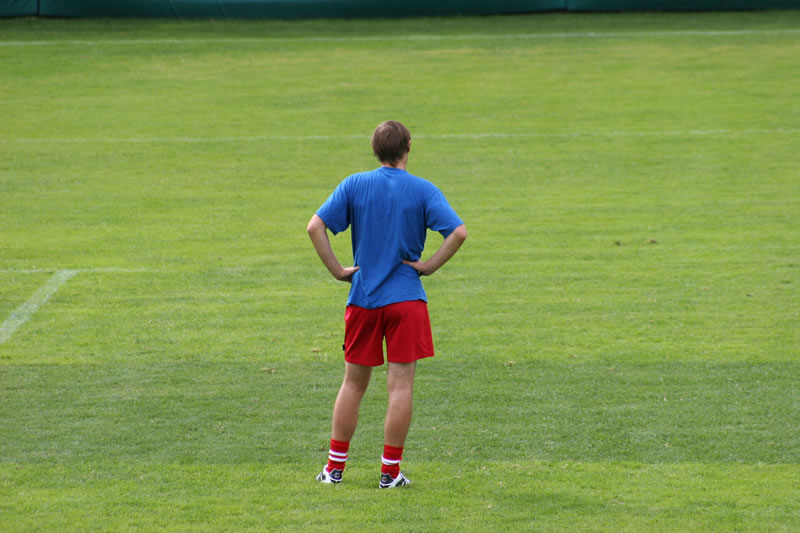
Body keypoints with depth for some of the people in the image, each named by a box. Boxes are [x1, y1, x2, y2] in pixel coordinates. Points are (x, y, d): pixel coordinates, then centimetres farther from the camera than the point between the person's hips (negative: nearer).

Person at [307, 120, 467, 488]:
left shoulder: (354, 185, 2)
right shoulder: (423, 190, -3)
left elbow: (315, 227, -6)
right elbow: (458, 232, -14)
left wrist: (338, 271, -1)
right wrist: (429, 266, -5)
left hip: (362, 298, 2)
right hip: (406, 298, -2)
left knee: (353, 383, 13)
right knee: (401, 386, 1)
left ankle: (334, 467, 16)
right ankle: (390, 471, 2)